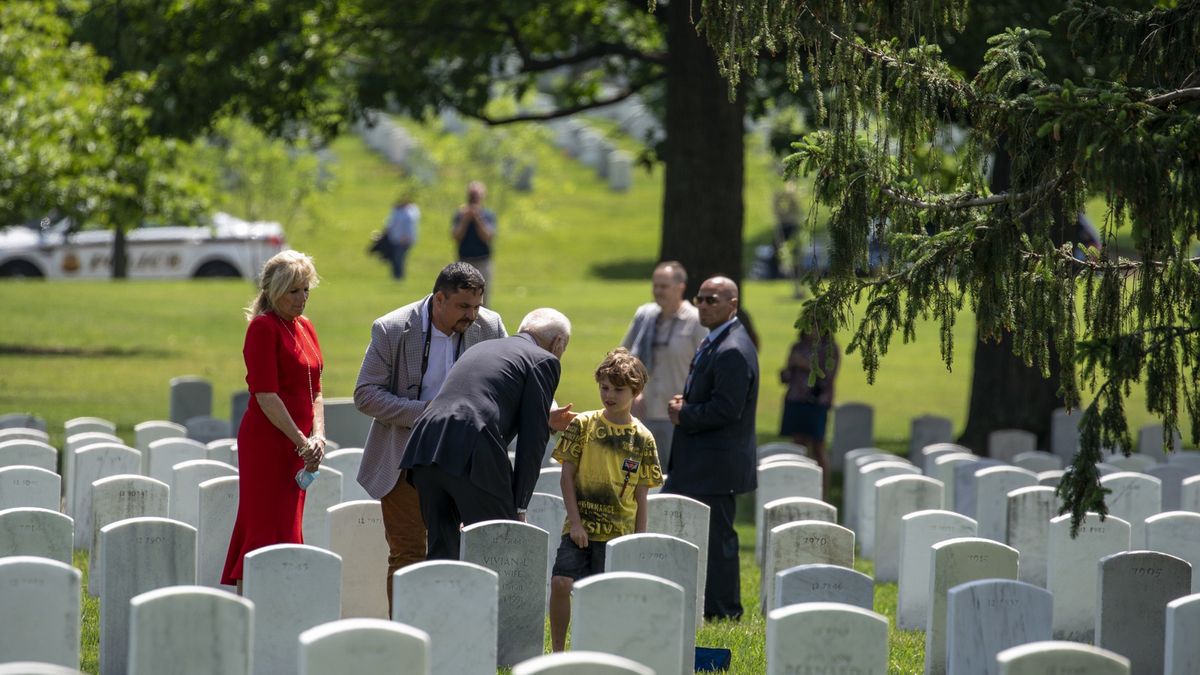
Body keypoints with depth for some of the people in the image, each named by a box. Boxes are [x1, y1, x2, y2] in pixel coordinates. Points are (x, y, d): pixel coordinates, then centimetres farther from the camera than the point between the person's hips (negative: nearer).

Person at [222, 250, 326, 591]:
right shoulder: (263, 327, -11)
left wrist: (317, 435, -1)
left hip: (296, 444, 8)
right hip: (266, 442, -8)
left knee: (285, 530, 9)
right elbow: (265, 395, -17)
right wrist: (301, 441, -17)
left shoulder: (304, 327, 14)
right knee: (266, 529, -10)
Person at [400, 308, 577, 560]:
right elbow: (531, 441, 4)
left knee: (441, 548, 14)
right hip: (473, 457, -7)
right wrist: (519, 506, 6)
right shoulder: (544, 361, 9)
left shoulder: (482, 348, 31)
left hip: (425, 445, 7)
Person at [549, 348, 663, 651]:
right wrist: (575, 522, -7)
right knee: (561, 583, -14)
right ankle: (557, 652, -1)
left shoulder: (642, 438, 2)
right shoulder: (583, 425, 1)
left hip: (618, 532, 0)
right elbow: (567, 475, 1)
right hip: (580, 527, 0)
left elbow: (641, 495, 5)